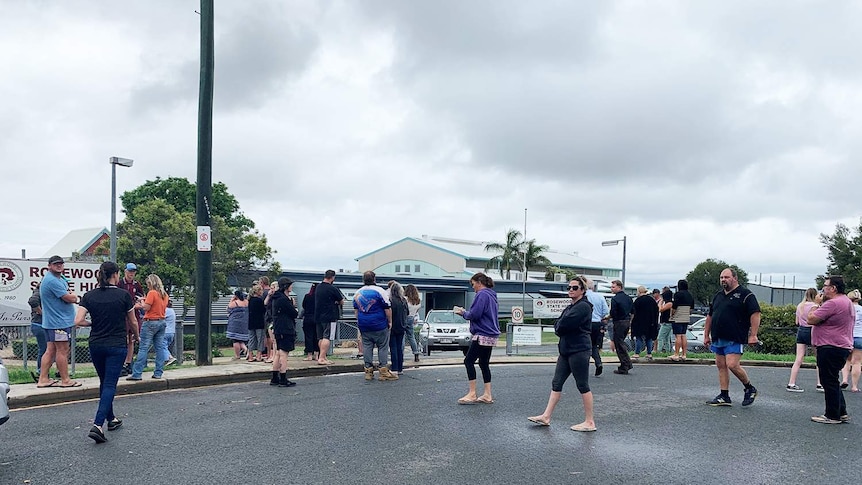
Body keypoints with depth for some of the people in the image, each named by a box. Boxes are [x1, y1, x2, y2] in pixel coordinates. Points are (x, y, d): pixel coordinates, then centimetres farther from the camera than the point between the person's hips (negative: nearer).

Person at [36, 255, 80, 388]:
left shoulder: (60, 279, 17)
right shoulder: (53, 281, -17)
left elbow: (72, 297, 17)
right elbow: (71, 298, -19)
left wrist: (70, 295, -4)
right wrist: (73, 295, 3)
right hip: (59, 322, -10)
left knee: (51, 350, 11)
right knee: (62, 350, -3)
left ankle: (43, 379, 15)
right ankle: (65, 380, 4)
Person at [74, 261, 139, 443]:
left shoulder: (89, 296, 0)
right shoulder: (123, 295, -8)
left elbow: (78, 321, -9)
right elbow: (133, 322, 2)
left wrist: (92, 323, 11)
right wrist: (136, 336, 22)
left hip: (96, 345, 4)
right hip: (117, 346, -4)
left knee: (104, 382, 20)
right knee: (110, 385, -4)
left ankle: (111, 419, 31)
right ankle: (97, 425, -16)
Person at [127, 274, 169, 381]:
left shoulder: (152, 293, -11)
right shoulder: (164, 294, 11)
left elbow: (146, 308, -14)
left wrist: (142, 301, 4)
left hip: (150, 322, -7)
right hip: (162, 322, 7)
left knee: (143, 348, -5)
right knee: (160, 348, 7)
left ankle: (136, 374, -6)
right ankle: (158, 373, 8)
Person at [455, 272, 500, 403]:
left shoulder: (482, 294, -13)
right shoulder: (492, 295, 18)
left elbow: (474, 314, -20)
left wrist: (463, 313, -1)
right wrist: (464, 312, 13)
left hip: (482, 336, -10)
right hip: (490, 335, 10)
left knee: (469, 361, -5)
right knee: (484, 363, 12)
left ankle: (472, 394, -5)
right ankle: (487, 395, 13)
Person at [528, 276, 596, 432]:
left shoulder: (583, 306, -13)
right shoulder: (570, 307, 18)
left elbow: (563, 325, -22)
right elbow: (558, 326, 13)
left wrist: (560, 327, -2)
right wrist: (561, 327, -7)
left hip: (579, 350, -10)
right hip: (566, 350, 10)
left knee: (583, 385, -2)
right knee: (556, 383, 9)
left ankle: (589, 422, 6)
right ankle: (546, 417, 14)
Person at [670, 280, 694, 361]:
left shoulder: (678, 294, -13)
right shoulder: (690, 295, 12)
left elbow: (674, 307, -15)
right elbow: (691, 308, 18)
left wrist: (671, 314, 0)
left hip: (677, 319, -7)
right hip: (686, 319, 7)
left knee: (678, 336, -7)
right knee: (683, 336, 11)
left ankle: (676, 354, -6)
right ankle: (684, 354, 12)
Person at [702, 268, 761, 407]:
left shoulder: (745, 294, -5)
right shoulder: (718, 295, 18)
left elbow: (755, 314, -12)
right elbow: (710, 316, 23)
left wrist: (753, 335, -19)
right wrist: (706, 335, 22)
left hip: (734, 339, -8)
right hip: (718, 338, 8)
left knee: (732, 365, -16)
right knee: (721, 366, 7)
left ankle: (750, 389, 8)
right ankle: (724, 396, 13)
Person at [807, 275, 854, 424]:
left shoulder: (833, 303, -20)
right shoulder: (847, 302, 16)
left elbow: (812, 319, -19)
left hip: (830, 348, -11)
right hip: (842, 347, 11)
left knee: (829, 382, -2)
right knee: (832, 382, 18)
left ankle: (832, 416, 4)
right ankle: (842, 413, 22)